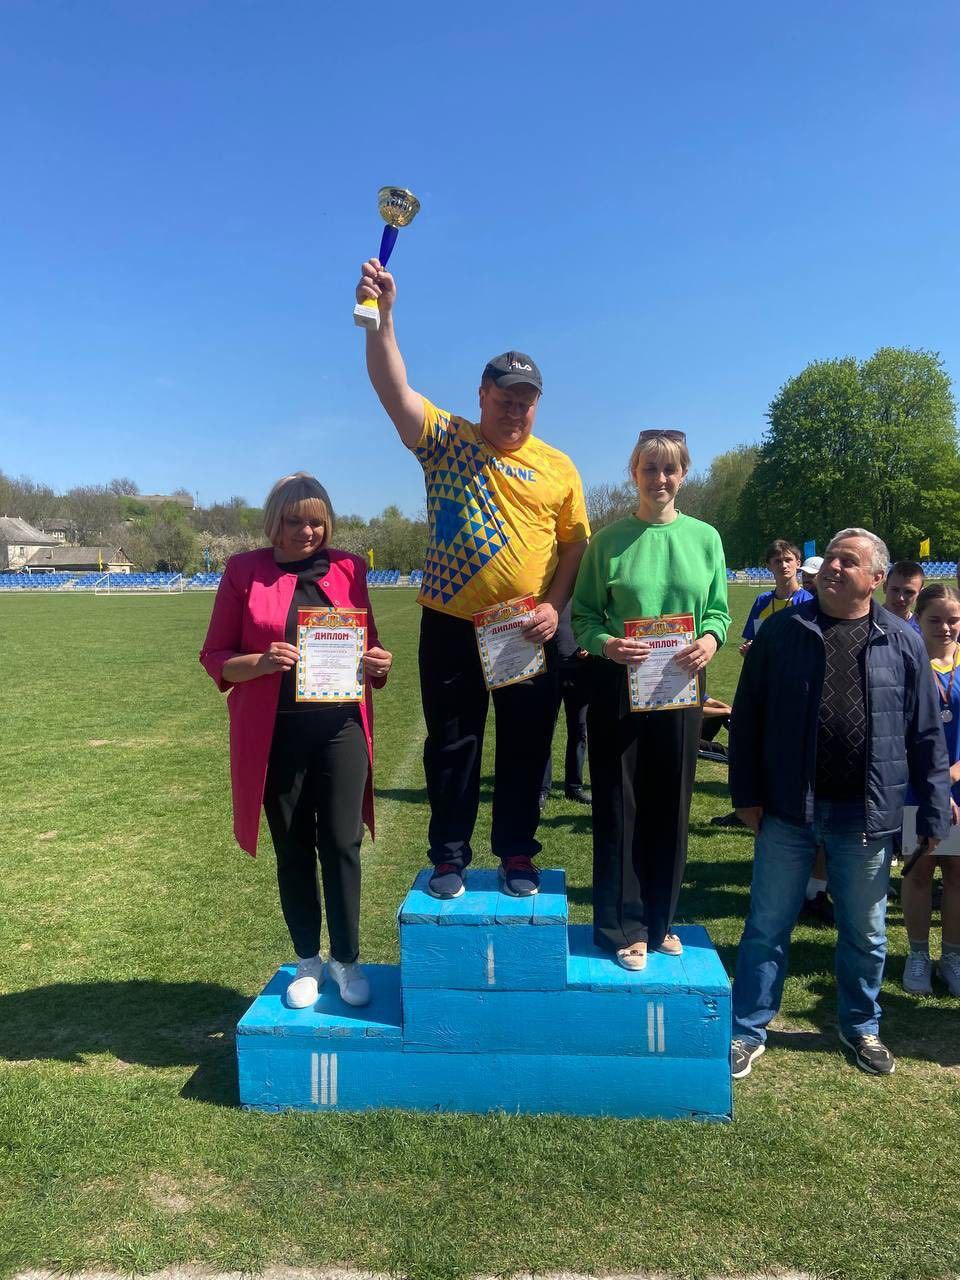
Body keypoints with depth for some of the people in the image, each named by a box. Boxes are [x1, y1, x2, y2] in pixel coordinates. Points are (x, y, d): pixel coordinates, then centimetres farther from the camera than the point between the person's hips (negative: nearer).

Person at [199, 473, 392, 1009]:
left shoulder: (349, 567, 6)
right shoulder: (244, 570, 0)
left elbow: (368, 643, 15)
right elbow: (215, 657, 0)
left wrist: (378, 663, -8)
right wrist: (260, 662, -20)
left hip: (341, 728, 1)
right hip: (275, 733, -1)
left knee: (341, 844, 2)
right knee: (293, 848, 11)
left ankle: (348, 960, 21)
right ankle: (308, 961, 28)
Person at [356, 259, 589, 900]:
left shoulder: (558, 467, 5)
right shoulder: (446, 440, 2)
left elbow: (576, 544, 7)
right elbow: (395, 390, -12)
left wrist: (553, 605, -7)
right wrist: (381, 317, -25)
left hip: (529, 633, 1)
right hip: (451, 624, -1)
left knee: (526, 748, 9)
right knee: (452, 745, 9)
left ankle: (518, 854, 26)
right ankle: (449, 857, 24)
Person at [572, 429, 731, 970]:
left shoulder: (704, 538, 4)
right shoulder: (610, 539, -2)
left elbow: (718, 610, 7)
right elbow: (584, 615, -2)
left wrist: (711, 639, -14)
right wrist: (605, 643, -22)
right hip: (619, 685, -2)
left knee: (670, 805, 11)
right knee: (619, 806, 3)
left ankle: (659, 920, 28)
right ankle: (623, 927, 16)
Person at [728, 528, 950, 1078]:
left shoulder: (903, 642, 0)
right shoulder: (782, 631, -2)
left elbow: (927, 734, 3)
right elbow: (748, 716, 0)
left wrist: (935, 811, 1)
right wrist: (747, 793, -2)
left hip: (867, 815, 1)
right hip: (788, 808, -1)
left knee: (866, 933, 18)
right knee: (767, 927, 9)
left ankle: (862, 1026, 40)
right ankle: (748, 1031, 25)